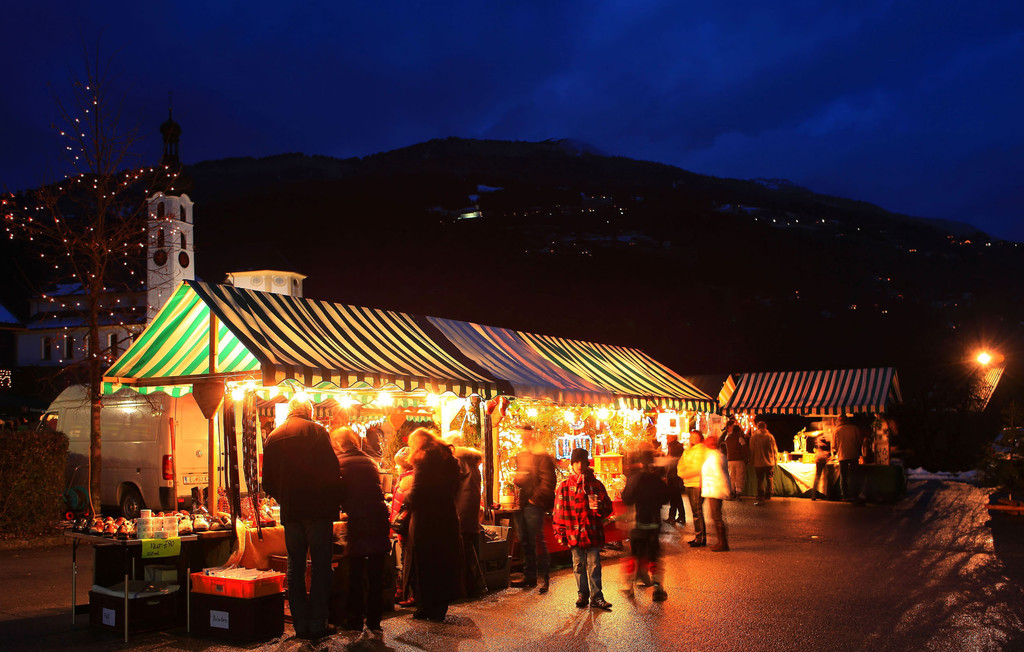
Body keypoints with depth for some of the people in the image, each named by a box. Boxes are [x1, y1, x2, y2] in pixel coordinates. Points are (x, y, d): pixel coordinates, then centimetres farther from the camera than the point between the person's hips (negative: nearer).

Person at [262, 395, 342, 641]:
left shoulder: (273, 437, 8)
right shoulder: (316, 431, -6)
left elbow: (268, 481, 12)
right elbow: (333, 470, -12)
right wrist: (334, 502, 1)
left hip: (290, 512, 4)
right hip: (318, 510, -4)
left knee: (295, 567, 10)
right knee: (320, 565, 2)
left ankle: (300, 623, 11)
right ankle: (317, 623, 1)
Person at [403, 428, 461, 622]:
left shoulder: (423, 461, -12)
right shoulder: (450, 460, 8)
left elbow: (416, 495, -16)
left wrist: (406, 497, 3)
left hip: (426, 520, -6)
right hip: (448, 517, 6)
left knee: (425, 564, 4)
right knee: (445, 564, 12)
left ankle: (428, 609, 10)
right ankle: (441, 608, 18)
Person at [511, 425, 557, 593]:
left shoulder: (542, 456, -8)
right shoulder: (520, 456, 17)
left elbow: (547, 480, -14)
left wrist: (535, 498, -16)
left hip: (534, 504, -8)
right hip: (521, 504, 8)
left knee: (537, 542, -7)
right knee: (525, 542, 12)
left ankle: (545, 577, 0)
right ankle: (529, 576, 20)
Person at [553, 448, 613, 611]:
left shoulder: (596, 484, 6)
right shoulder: (564, 486, 3)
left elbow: (608, 507, 9)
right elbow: (559, 511, 4)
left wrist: (599, 507, -14)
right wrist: (560, 533, -1)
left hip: (593, 533, 0)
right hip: (574, 533, 0)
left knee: (594, 565, 1)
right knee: (579, 566, 9)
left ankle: (596, 597, 8)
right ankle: (582, 595, 21)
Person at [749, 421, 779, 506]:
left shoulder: (753, 437, -5)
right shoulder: (770, 436, -7)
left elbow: (752, 450, 1)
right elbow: (775, 449, 0)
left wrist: (752, 460, 13)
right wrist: (775, 458, 16)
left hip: (758, 463, 0)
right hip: (769, 462, 0)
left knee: (760, 480, 7)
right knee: (769, 479, 13)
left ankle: (760, 496, -2)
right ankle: (768, 495, 16)